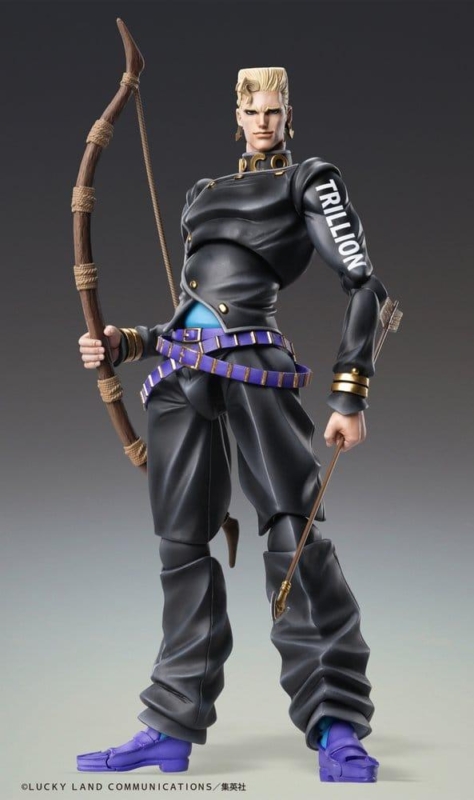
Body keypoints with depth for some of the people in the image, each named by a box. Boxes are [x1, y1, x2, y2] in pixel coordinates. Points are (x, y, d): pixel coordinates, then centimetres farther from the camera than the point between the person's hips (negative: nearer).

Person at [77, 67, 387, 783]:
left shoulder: (310, 181, 11)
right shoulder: (203, 193, 28)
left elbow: (364, 283, 0)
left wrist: (349, 395, -9)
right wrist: (125, 344, 11)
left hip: (253, 361, -5)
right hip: (182, 367, 6)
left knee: (294, 535, -11)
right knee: (182, 546, 4)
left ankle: (337, 730, -5)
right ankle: (173, 729, 10)